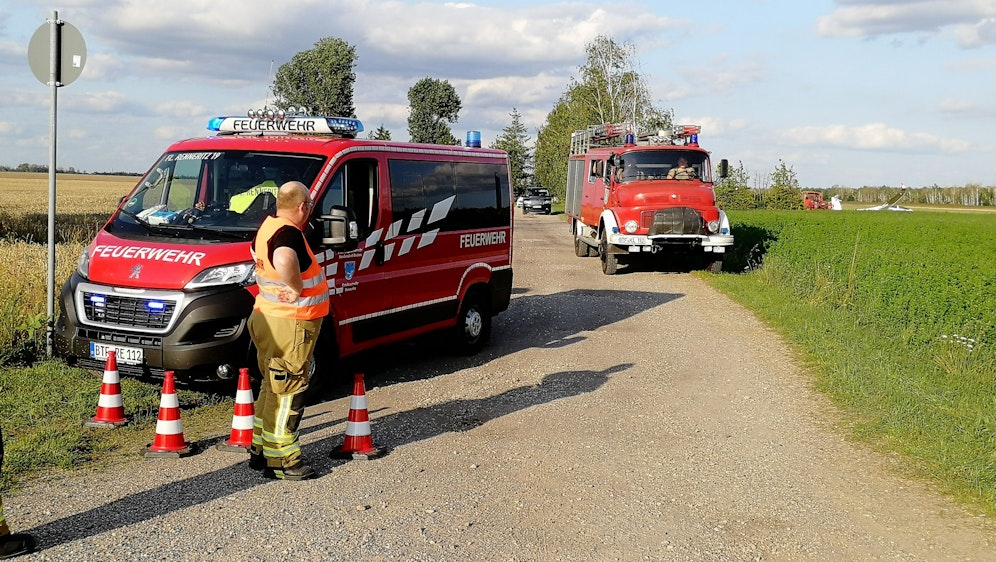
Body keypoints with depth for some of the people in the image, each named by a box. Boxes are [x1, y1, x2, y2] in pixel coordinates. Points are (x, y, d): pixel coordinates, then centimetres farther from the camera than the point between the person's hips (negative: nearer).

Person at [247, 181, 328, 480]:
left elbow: (258, 256, 30)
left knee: (272, 388, 21)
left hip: (267, 318, 10)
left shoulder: (267, 226, 9)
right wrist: (297, 289, -30)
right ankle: (280, 461, 8)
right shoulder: (289, 234, -23)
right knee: (287, 393, 0)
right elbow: (284, 261, -46)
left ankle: (260, 449, 32)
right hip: (290, 326, -10)